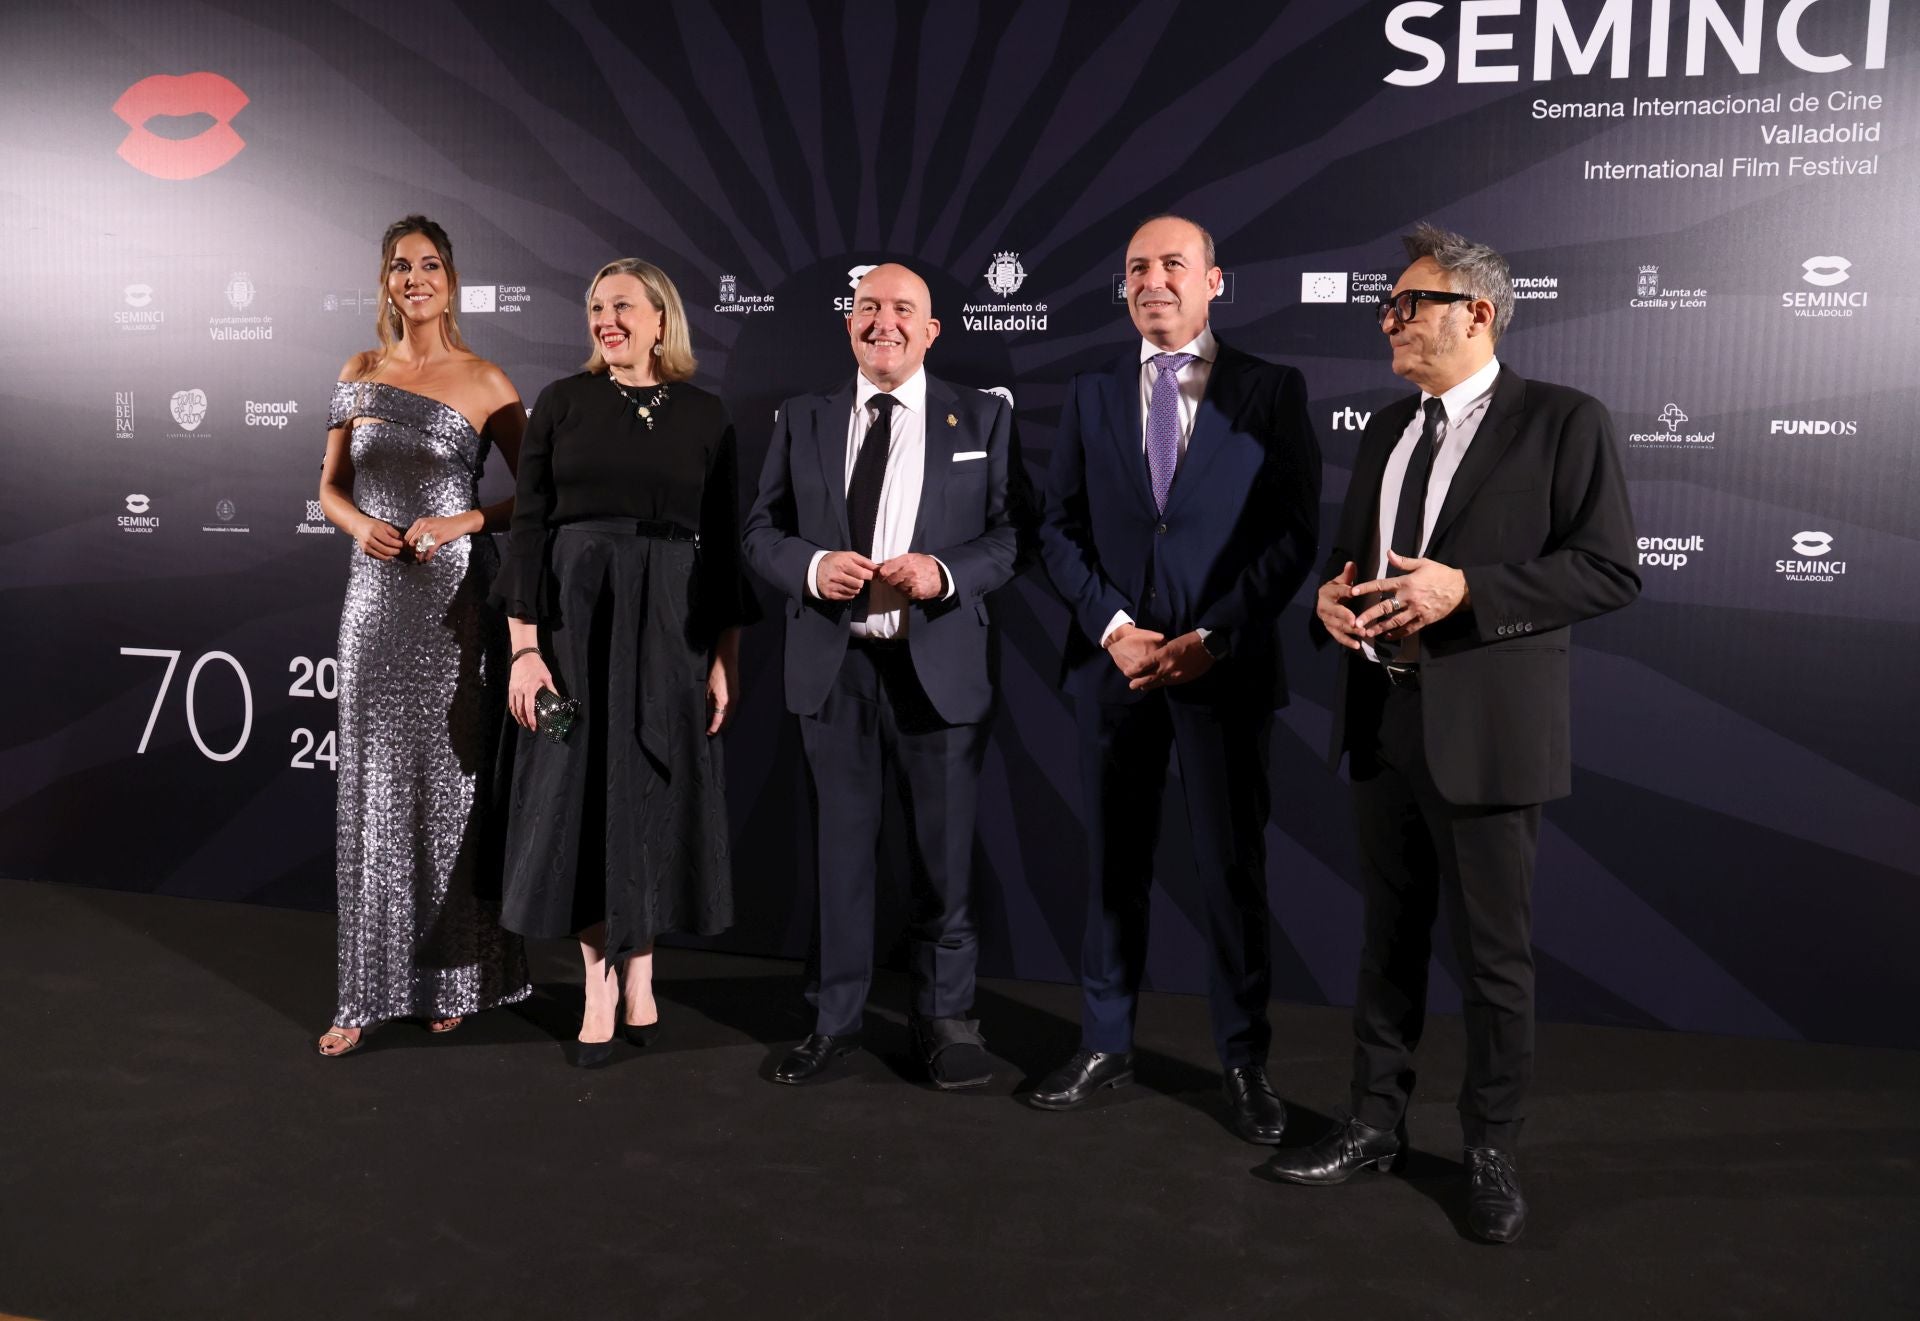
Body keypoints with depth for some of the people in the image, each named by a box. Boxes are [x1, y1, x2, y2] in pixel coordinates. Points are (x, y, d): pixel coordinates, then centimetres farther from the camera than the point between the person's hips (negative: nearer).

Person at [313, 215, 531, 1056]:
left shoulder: (484, 382, -1)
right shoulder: (360, 374, 10)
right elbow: (330, 487, 15)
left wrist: (462, 522, -14)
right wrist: (360, 525, -6)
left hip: (456, 597, -3)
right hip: (378, 594, 3)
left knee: (453, 782, 4)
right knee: (375, 787, 5)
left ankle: (453, 979, 18)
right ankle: (372, 990, 15)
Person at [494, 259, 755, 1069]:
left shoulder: (704, 415, 5)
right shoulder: (561, 403, 3)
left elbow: (725, 542, 4)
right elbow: (529, 527, -1)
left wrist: (725, 658, -1)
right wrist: (524, 645, -8)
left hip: (671, 624, 1)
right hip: (575, 615, 0)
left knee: (652, 795, 7)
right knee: (581, 794, 2)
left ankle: (637, 971, 23)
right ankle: (601, 990, 13)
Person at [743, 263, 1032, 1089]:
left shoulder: (982, 420, 6)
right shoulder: (804, 421, 11)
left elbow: (1013, 533, 0)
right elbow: (762, 531, 8)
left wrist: (945, 574, -17)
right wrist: (812, 567, -13)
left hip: (939, 665, -1)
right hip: (832, 665, 2)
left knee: (943, 853, 6)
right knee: (838, 846, 10)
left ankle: (945, 1020, 21)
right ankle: (834, 1018, 24)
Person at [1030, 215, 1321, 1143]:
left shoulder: (1273, 391, 3)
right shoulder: (1091, 395, 11)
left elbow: (1294, 534, -2)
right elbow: (1059, 530, 6)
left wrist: (1212, 637, -11)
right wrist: (1111, 628, -8)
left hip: (1224, 667, -2)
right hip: (1111, 662, 3)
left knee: (1232, 868, 4)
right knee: (1113, 863, 10)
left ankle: (1243, 1062, 18)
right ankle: (1104, 1045, 22)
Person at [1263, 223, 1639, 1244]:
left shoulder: (1563, 422, -6)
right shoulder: (1387, 430, 14)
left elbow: (1609, 569, -13)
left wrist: (1466, 589, -21)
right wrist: (1331, 597, -2)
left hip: (1485, 728, -6)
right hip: (1381, 719, 6)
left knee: (1494, 953, 6)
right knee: (1388, 938, 16)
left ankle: (1492, 1151, 23)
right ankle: (1376, 1123, 30)